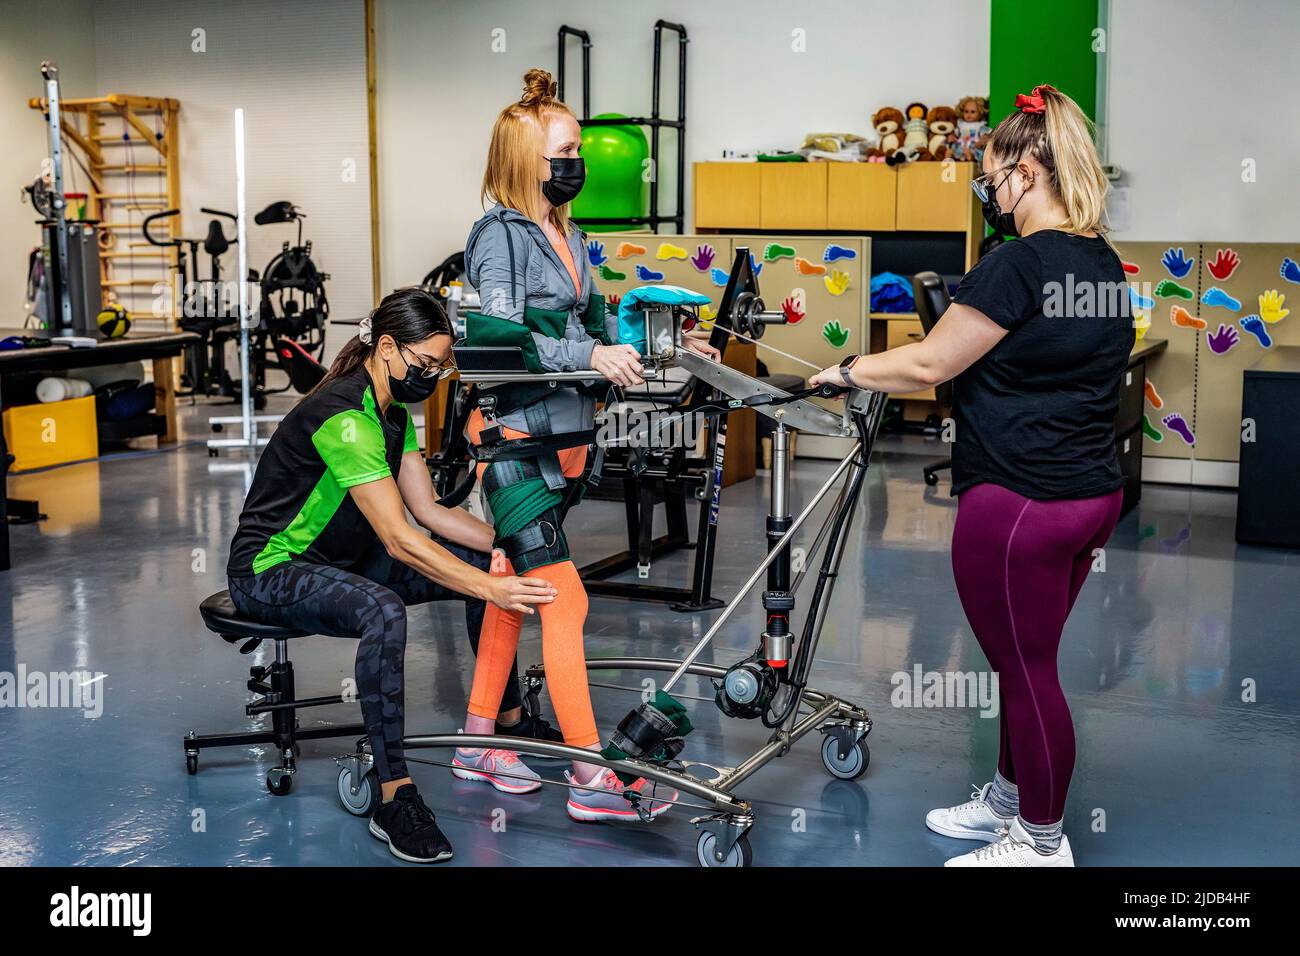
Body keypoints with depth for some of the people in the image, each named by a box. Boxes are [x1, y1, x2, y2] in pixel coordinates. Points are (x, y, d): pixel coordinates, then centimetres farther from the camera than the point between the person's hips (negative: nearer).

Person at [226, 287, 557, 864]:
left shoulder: (393, 415, 4)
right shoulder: (345, 418, -27)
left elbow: (430, 512, 5)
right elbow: (400, 542, -32)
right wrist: (490, 589, -36)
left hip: (340, 561, 10)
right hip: (269, 572, -9)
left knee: (484, 564, -1)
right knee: (383, 611, -39)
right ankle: (393, 800, -34)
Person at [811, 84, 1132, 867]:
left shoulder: (1019, 264, -18)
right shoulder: (1105, 265, 10)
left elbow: (928, 365, -13)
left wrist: (847, 371, 2)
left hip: (1019, 504, -9)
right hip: (1094, 494, 9)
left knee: (1027, 673, 5)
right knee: (1030, 663, 21)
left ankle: (1041, 842, 19)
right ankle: (1008, 802, 37)